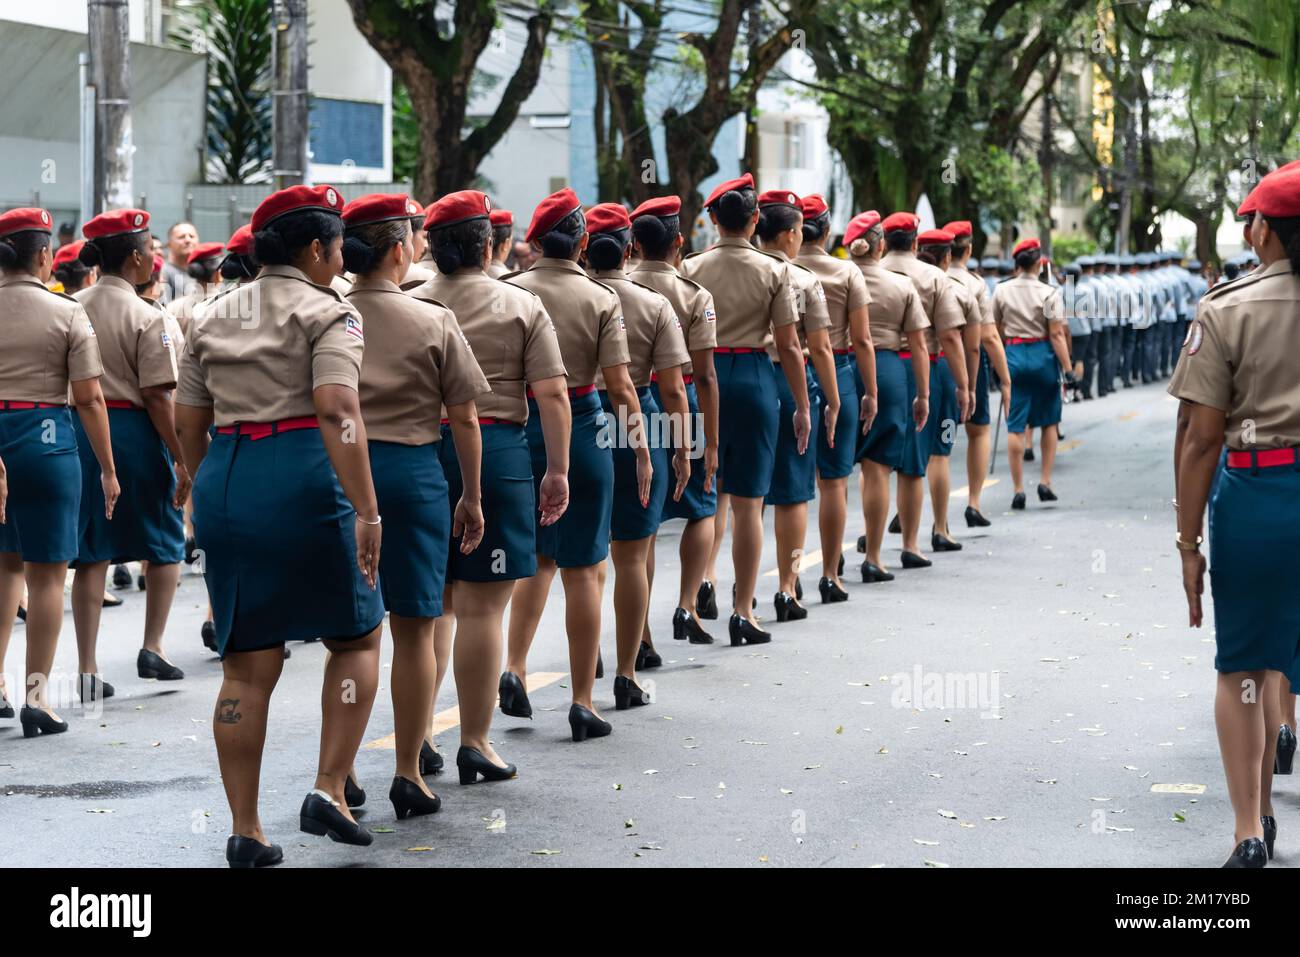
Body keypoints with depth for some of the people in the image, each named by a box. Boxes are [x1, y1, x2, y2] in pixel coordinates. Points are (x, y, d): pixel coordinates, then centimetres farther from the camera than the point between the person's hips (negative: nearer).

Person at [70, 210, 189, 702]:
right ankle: (153, 647, 12)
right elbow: (157, 398, -14)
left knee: (91, 553, 8)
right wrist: (183, 462, -9)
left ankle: (87, 668, 6)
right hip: (134, 430, -4)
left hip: (81, 431, 4)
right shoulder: (149, 318, -10)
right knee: (164, 543, 15)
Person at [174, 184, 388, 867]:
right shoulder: (328, 313, -3)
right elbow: (337, 412, -17)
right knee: (356, 638, 13)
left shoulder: (214, 317, 15)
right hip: (305, 480, -5)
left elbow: (188, 424, 16)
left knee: (246, 667, 8)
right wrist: (367, 512, -21)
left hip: (224, 480, 6)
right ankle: (329, 791, 1)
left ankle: (244, 830, 9)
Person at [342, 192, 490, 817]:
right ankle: (408, 775, 7)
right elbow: (463, 418, -2)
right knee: (413, 629, 5)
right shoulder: (433, 322, -5)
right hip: (412, 470, -2)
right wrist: (471, 497, 7)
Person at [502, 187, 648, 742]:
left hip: (517, 427, 2)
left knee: (537, 554, 22)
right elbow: (620, 388, -9)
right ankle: (583, 702, 7)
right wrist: (642, 452, -1)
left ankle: (514, 666, 7)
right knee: (583, 569, 5)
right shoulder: (601, 299, -5)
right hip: (582, 429, -2)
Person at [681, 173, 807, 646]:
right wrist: (802, 407, 4)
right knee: (748, 501, 3)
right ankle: (743, 613, 5)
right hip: (754, 380, -2)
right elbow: (788, 346, -3)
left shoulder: (691, 268, 0)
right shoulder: (774, 271, -3)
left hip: (703, 377, 2)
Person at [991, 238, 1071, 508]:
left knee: (1015, 426, 2)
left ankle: (1018, 490, 0)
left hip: (1014, 355, 2)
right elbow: (1057, 334, -12)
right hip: (1043, 355, -1)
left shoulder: (1002, 291, 1)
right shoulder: (1049, 293, -7)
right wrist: (1068, 369, -10)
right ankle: (1045, 482, 10)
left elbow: (995, 330, 9)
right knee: (1049, 422, 14)